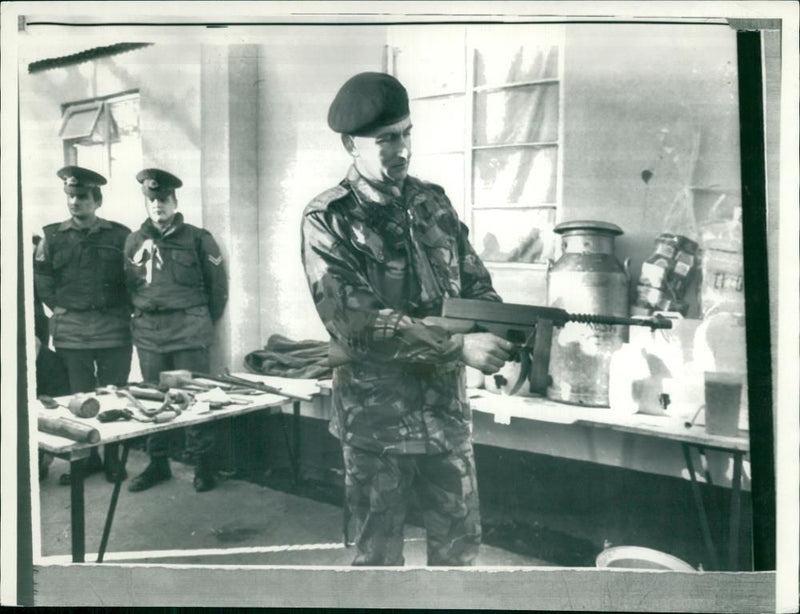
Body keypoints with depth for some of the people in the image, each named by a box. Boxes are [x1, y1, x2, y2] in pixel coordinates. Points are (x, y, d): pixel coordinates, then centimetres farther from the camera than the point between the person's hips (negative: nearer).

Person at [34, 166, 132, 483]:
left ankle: (113, 459, 17)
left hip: (113, 329, -1)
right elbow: (40, 279, 12)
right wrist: (57, 307, 4)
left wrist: (123, 310, -1)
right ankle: (86, 458, 20)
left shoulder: (119, 235, 2)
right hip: (70, 331, 2)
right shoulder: (52, 237, 7)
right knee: (78, 396, 6)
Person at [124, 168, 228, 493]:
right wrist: (142, 316, 13)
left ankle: (203, 464, 11)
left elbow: (218, 285, 3)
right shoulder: (134, 241, 9)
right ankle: (158, 463, 23)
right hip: (148, 333, 4)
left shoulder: (197, 239, -1)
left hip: (189, 333, -4)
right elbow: (128, 285, 17)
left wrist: (203, 322, 7)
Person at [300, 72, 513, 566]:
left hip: (447, 408, 5)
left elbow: (475, 283, 8)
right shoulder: (329, 221, -11)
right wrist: (460, 346, -26)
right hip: (375, 417, -4)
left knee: (461, 540, 17)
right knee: (379, 552, 14)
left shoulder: (435, 203, 5)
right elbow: (359, 325, -21)